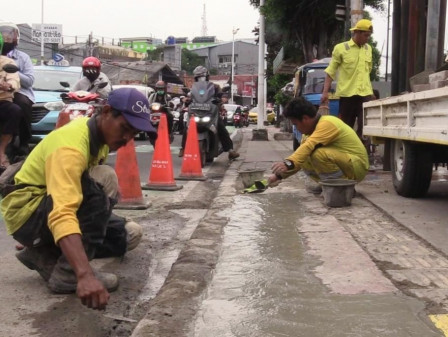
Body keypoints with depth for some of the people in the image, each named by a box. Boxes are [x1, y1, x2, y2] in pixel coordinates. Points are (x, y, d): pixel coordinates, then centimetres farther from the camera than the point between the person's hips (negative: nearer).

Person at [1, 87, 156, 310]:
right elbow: (62, 215, -46)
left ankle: (46, 256, 5)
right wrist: (85, 274, -55)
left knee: (129, 234, 5)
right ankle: (67, 273, -22)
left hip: (53, 206, 9)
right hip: (26, 213, -9)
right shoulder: (71, 146, -31)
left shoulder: (102, 133, -1)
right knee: (105, 179, -31)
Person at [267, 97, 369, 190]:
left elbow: (308, 146, -39)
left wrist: (288, 163, -52)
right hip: (343, 166, 9)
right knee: (304, 159, -2)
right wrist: (279, 175, 3)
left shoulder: (327, 123, -23)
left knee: (319, 154, -31)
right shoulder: (312, 129, 6)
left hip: (358, 165, -9)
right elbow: (300, 155, 8)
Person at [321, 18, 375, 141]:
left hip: (365, 94, 3)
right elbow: (330, 71, -1)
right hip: (347, 94, -3)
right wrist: (325, 92, -9)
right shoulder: (341, 48, -2)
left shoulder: (368, 49, 13)